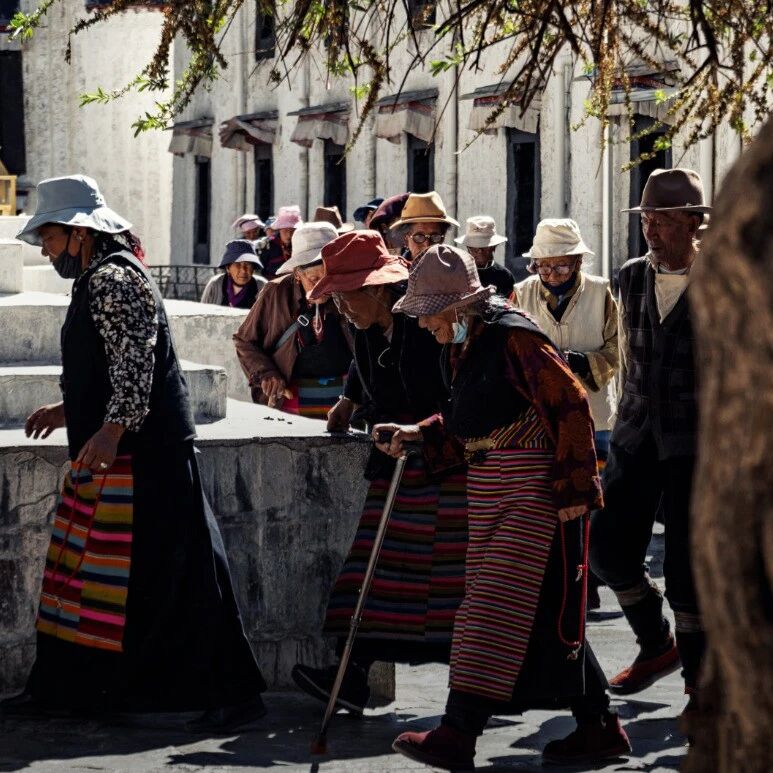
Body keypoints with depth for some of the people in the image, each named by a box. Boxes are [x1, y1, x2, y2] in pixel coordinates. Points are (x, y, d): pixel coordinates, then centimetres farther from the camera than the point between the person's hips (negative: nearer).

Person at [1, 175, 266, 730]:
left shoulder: (114, 279, -13)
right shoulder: (97, 279, 19)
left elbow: (136, 362, -23)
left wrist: (112, 427, -31)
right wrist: (71, 411, 31)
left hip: (142, 455, -11)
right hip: (107, 455, 11)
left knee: (179, 576, -9)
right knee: (82, 569, 13)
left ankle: (236, 694, -5)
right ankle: (59, 689, 21)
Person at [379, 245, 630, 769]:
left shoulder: (513, 337, -16)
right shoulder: (462, 345, 12)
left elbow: (571, 406, -18)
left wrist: (574, 487, -19)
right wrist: (419, 434, 6)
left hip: (537, 490, -10)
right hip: (489, 490, 10)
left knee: (498, 606, -10)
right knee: (547, 613, 12)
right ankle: (599, 728, 21)